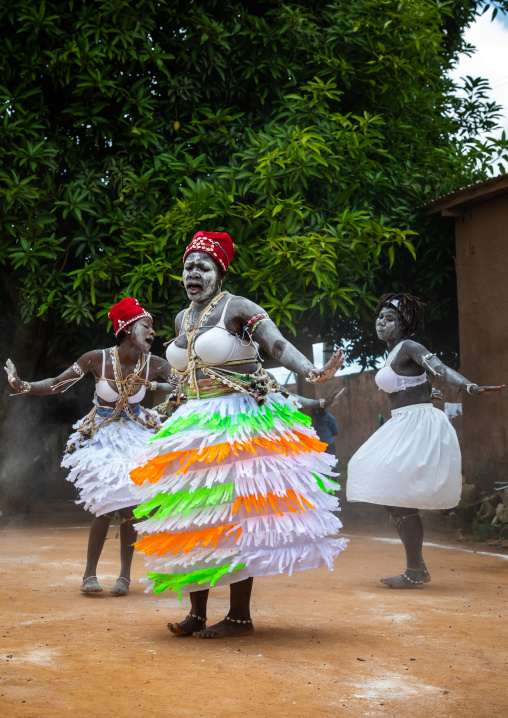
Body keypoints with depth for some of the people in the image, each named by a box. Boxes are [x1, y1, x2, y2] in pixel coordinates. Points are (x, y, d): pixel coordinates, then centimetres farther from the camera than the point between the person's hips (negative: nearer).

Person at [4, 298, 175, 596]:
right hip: (102, 436, -2)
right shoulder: (98, 359, -17)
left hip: (135, 434, 2)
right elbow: (57, 384, -11)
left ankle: (125, 575, 12)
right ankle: (90, 574, 9)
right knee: (105, 507, -8)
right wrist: (23, 386, -24)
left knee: (129, 507, -2)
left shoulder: (155, 365, -12)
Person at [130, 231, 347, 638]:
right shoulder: (182, 320, 15)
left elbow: (279, 344, -19)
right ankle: (197, 612, 11)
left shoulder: (238, 308, -5)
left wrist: (310, 372, -36)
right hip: (195, 422, 7)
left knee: (234, 513, -9)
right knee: (192, 515, 3)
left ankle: (241, 616, -1)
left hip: (239, 421, -7)